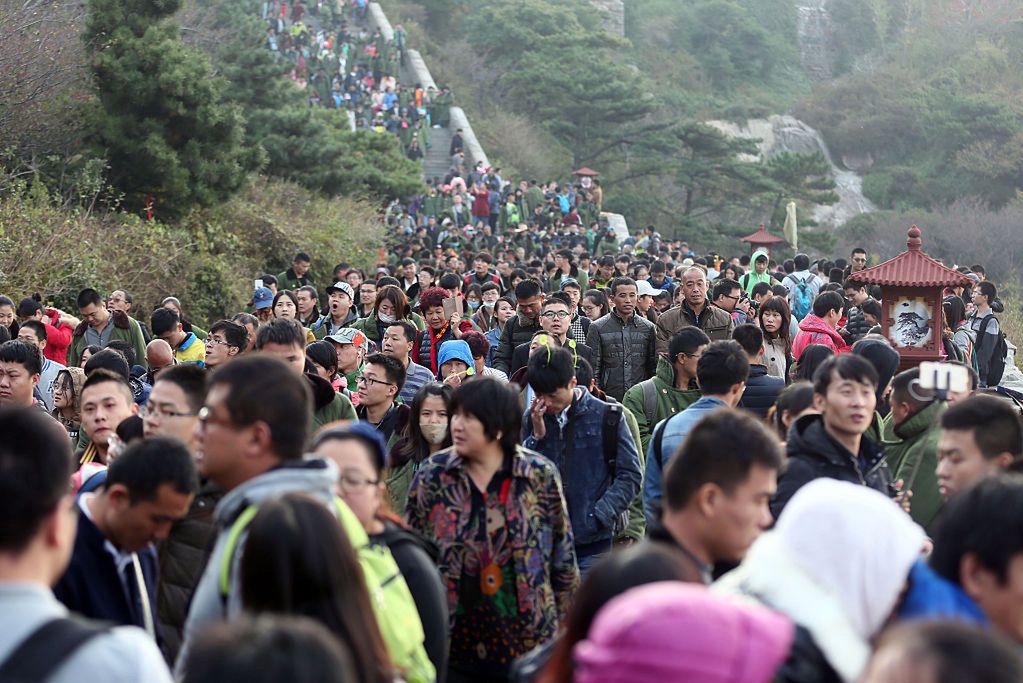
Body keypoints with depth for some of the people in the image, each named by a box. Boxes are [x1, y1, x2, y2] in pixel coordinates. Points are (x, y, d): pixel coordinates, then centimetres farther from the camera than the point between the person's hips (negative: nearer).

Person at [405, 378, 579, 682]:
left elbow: (563, 558, 3)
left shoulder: (540, 475, -4)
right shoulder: (432, 475, -2)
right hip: (453, 643, 1)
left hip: (526, 641, -1)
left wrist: (562, 629, 5)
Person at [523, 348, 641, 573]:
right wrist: (536, 436, -8)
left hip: (592, 541, -3)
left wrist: (598, 516, -12)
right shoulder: (531, 419, 7)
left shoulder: (607, 417, -3)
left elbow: (630, 476, -3)